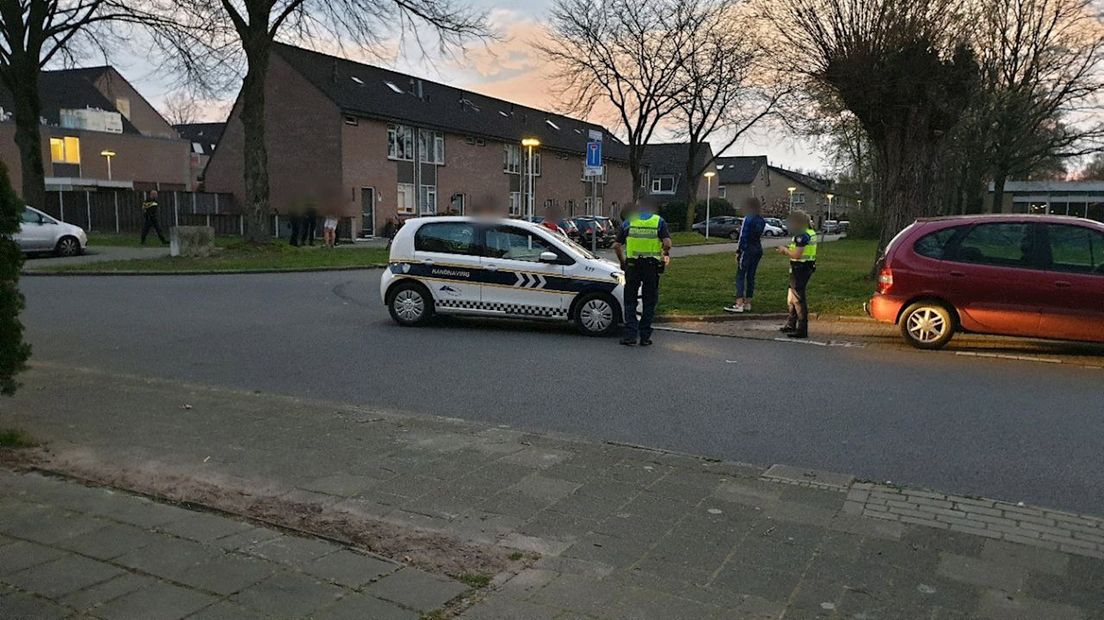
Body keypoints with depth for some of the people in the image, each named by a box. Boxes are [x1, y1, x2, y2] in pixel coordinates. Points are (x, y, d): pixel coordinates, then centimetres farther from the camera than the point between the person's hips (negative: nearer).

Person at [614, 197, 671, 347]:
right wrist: (666, 255, 9)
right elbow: (667, 243, -10)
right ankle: (645, 337, 10)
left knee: (630, 302, 9)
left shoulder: (628, 222, 7)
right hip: (652, 266, -1)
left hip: (632, 266, 1)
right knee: (649, 302, 9)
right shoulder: (659, 222, 3)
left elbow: (617, 246, 3)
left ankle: (630, 335, 2)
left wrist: (622, 261, 17)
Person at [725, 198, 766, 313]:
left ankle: (739, 304, -12)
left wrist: (738, 252, -9)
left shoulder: (747, 219, -13)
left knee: (740, 276, -6)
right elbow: (759, 235, 11)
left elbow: (743, 237, -14)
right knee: (751, 276, 11)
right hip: (758, 250, 8)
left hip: (747, 250, -8)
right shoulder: (762, 220, 10)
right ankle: (747, 303, 14)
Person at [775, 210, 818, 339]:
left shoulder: (802, 236, -20)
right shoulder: (811, 233, 12)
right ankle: (791, 325, 29)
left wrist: (785, 250, -7)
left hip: (800, 269, -10)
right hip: (807, 267, 10)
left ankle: (802, 330, -1)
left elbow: (796, 255, -24)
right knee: (792, 298, 20)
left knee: (798, 299, -5)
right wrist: (788, 251, 9)